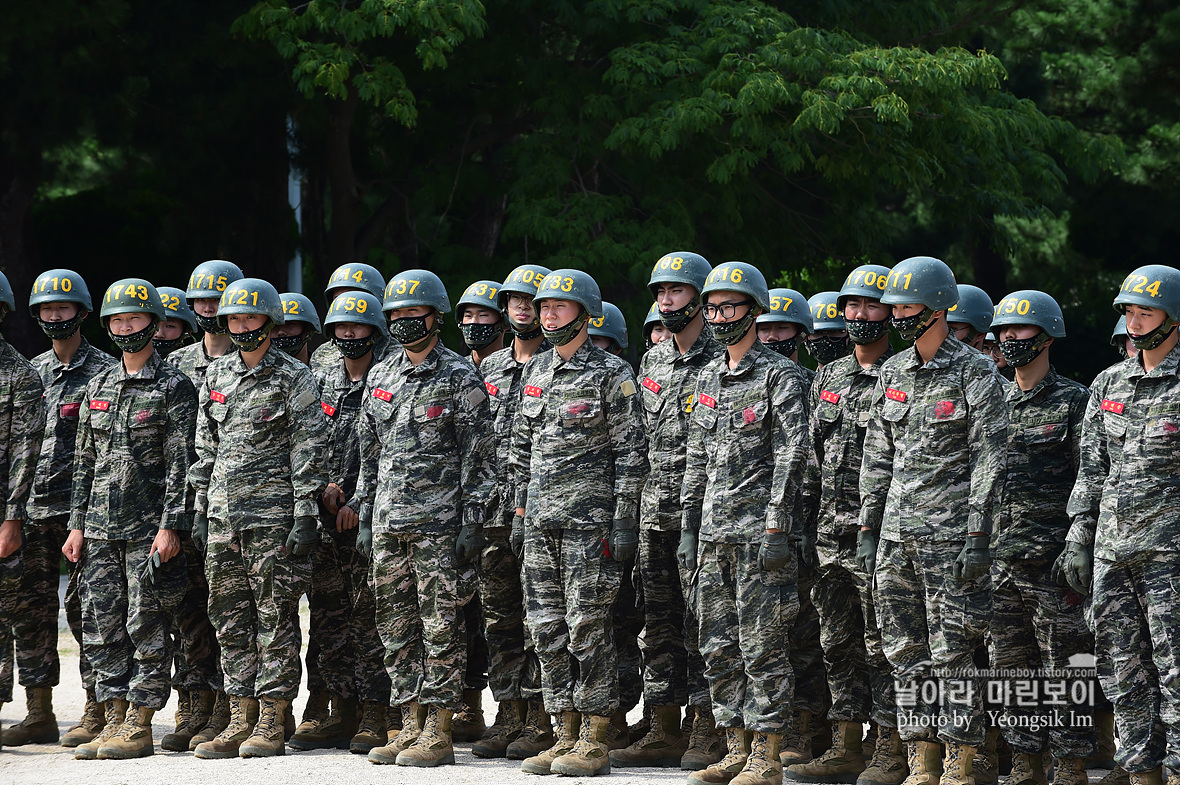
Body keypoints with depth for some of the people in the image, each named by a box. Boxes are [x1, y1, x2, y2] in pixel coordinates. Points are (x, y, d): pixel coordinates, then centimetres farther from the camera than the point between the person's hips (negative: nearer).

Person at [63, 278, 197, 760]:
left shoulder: (173, 388, -4)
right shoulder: (98, 388, 14)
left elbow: (180, 463, -8)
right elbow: (84, 461, 16)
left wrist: (169, 526, -15)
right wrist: (77, 525, 11)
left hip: (149, 529, -6)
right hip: (101, 528, 6)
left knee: (147, 627, -3)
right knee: (102, 625, 5)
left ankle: (140, 726, 1)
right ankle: (115, 721, 11)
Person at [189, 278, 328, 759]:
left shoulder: (293, 378, -3)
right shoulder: (216, 376, 13)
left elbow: (308, 452, -6)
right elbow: (206, 449, 17)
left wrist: (305, 516, -12)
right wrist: (200, 510, 11)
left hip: (274, 514, -6)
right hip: (224, 516, 6)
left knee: (275, 617, -3)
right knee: (231, 620, 6)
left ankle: (272, 724, 0)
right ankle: (240, 721, 11)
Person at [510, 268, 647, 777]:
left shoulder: (611, 375, -5)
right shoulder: (534, 373, 15)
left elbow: (630, 452, -7)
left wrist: (625, 520, -13)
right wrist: (521, 511, 15)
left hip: (590, 517, -7)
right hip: (541, 520, 7)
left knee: (587, 625, -7)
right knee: (547, 628, 6)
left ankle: (596, 742, -2)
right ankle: (567, 736, 12)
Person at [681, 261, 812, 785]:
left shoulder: (780, 377, -6)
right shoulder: (708, 378, 16)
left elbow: (791, 457, -12)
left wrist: (777, 530, -17)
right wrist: (689, 528, 16)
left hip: (761, 531, -8)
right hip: (715, 533, 8)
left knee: (762, 647, -6)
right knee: (719, 648, 8)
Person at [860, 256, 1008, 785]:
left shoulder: (975, 374, -6)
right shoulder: (892, 373, 13)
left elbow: (990, 460, -9)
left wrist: (979, 536, -15)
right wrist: (868, 527, 12)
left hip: (951, 532, -6)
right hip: (896, 534, 6)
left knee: (953, 652, -5)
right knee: (906, 651, 7)